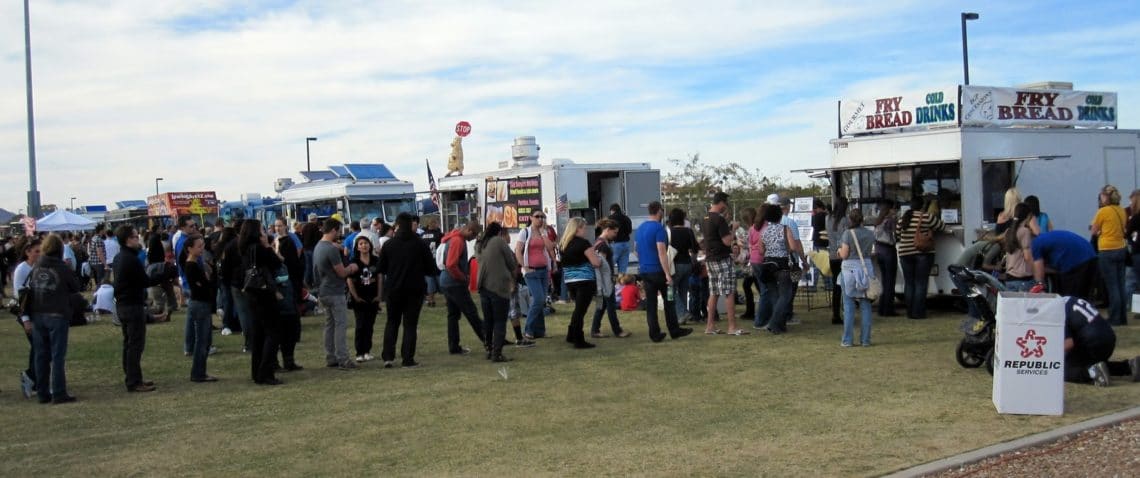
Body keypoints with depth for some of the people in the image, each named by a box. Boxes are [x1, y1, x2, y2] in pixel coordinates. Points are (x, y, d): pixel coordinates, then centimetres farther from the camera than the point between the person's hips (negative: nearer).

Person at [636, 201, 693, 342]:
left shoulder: (640, 228, 10)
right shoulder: (659, 228, -13)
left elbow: (636, 250, 17)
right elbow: (662, 253, -19)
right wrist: (668, 274, -20)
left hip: (644, 271, 6)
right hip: (658, 271, -6)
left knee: (650, 303, 6)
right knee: (669, 301, 7)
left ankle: (655, 334, 6)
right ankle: (674, 331, 12)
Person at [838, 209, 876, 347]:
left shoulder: (848, 234, -10)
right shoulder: (870, 234, 3)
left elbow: (844, 255, -9)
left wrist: (840, 250, 12)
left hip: (850, 268, -3)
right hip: (867, 267, 3)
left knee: (849, 306, 3)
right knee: (865, 306, 8)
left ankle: (847, 340, 4)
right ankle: (865, 339, 10)